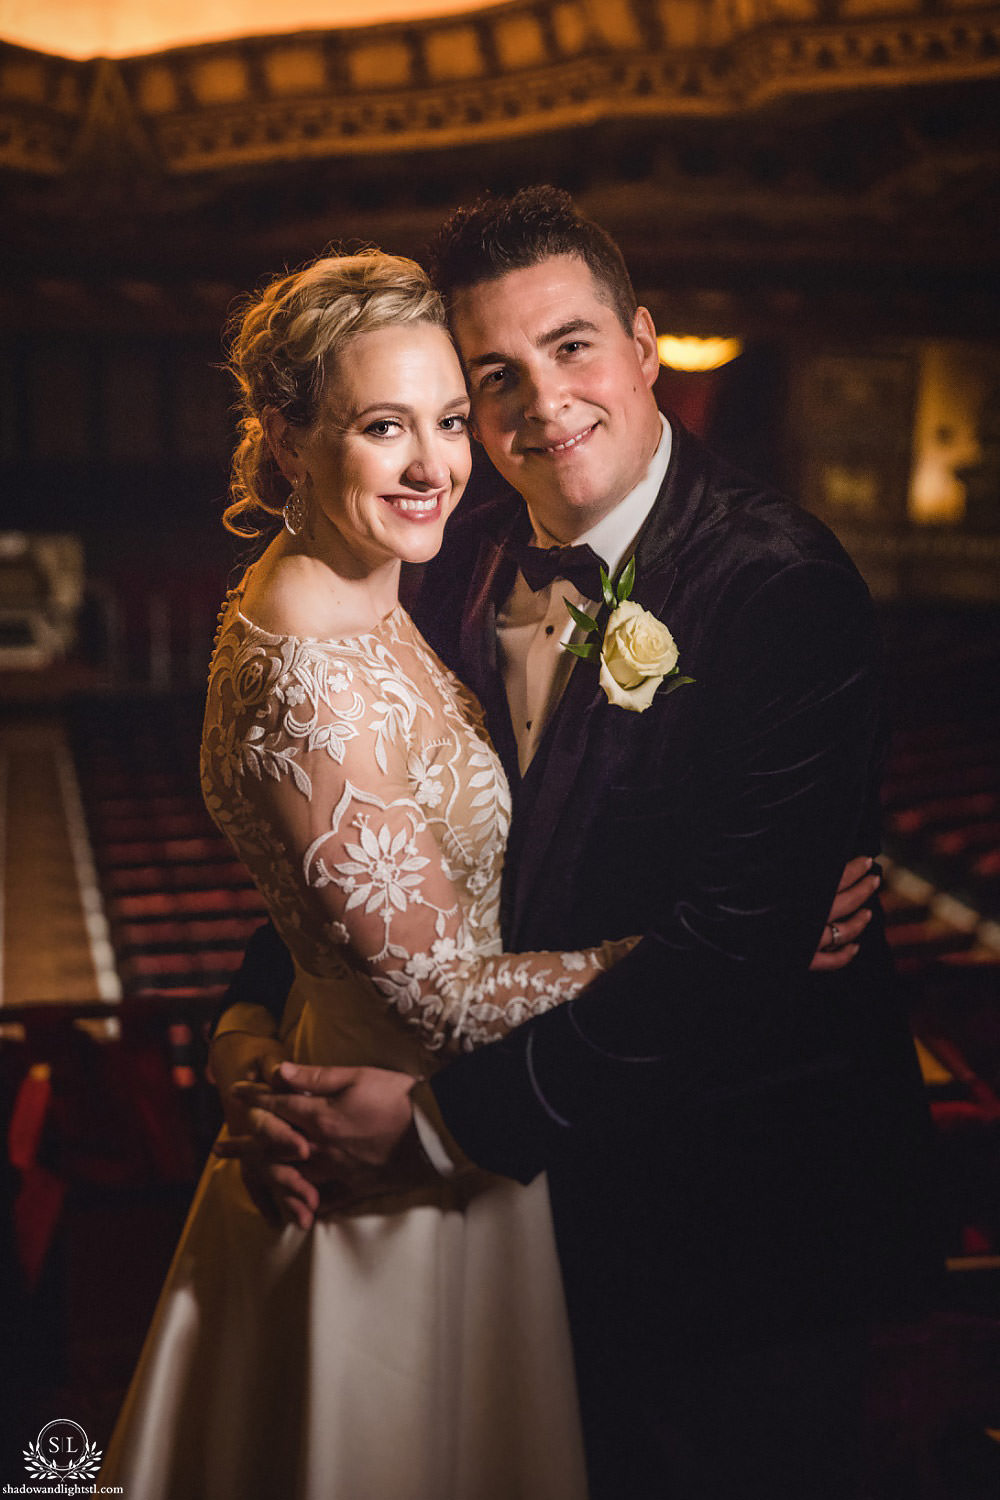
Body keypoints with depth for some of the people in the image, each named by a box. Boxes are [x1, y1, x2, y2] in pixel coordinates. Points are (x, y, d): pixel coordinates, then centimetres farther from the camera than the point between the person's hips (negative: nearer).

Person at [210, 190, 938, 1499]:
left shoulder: (786, 585, -21)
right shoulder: (461, 570, -1)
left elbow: (735, 943, -27)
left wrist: (445, 1113, -24)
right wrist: (251, 1028, -14)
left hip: (738, 1207, -5)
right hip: (545, 1183, 6)